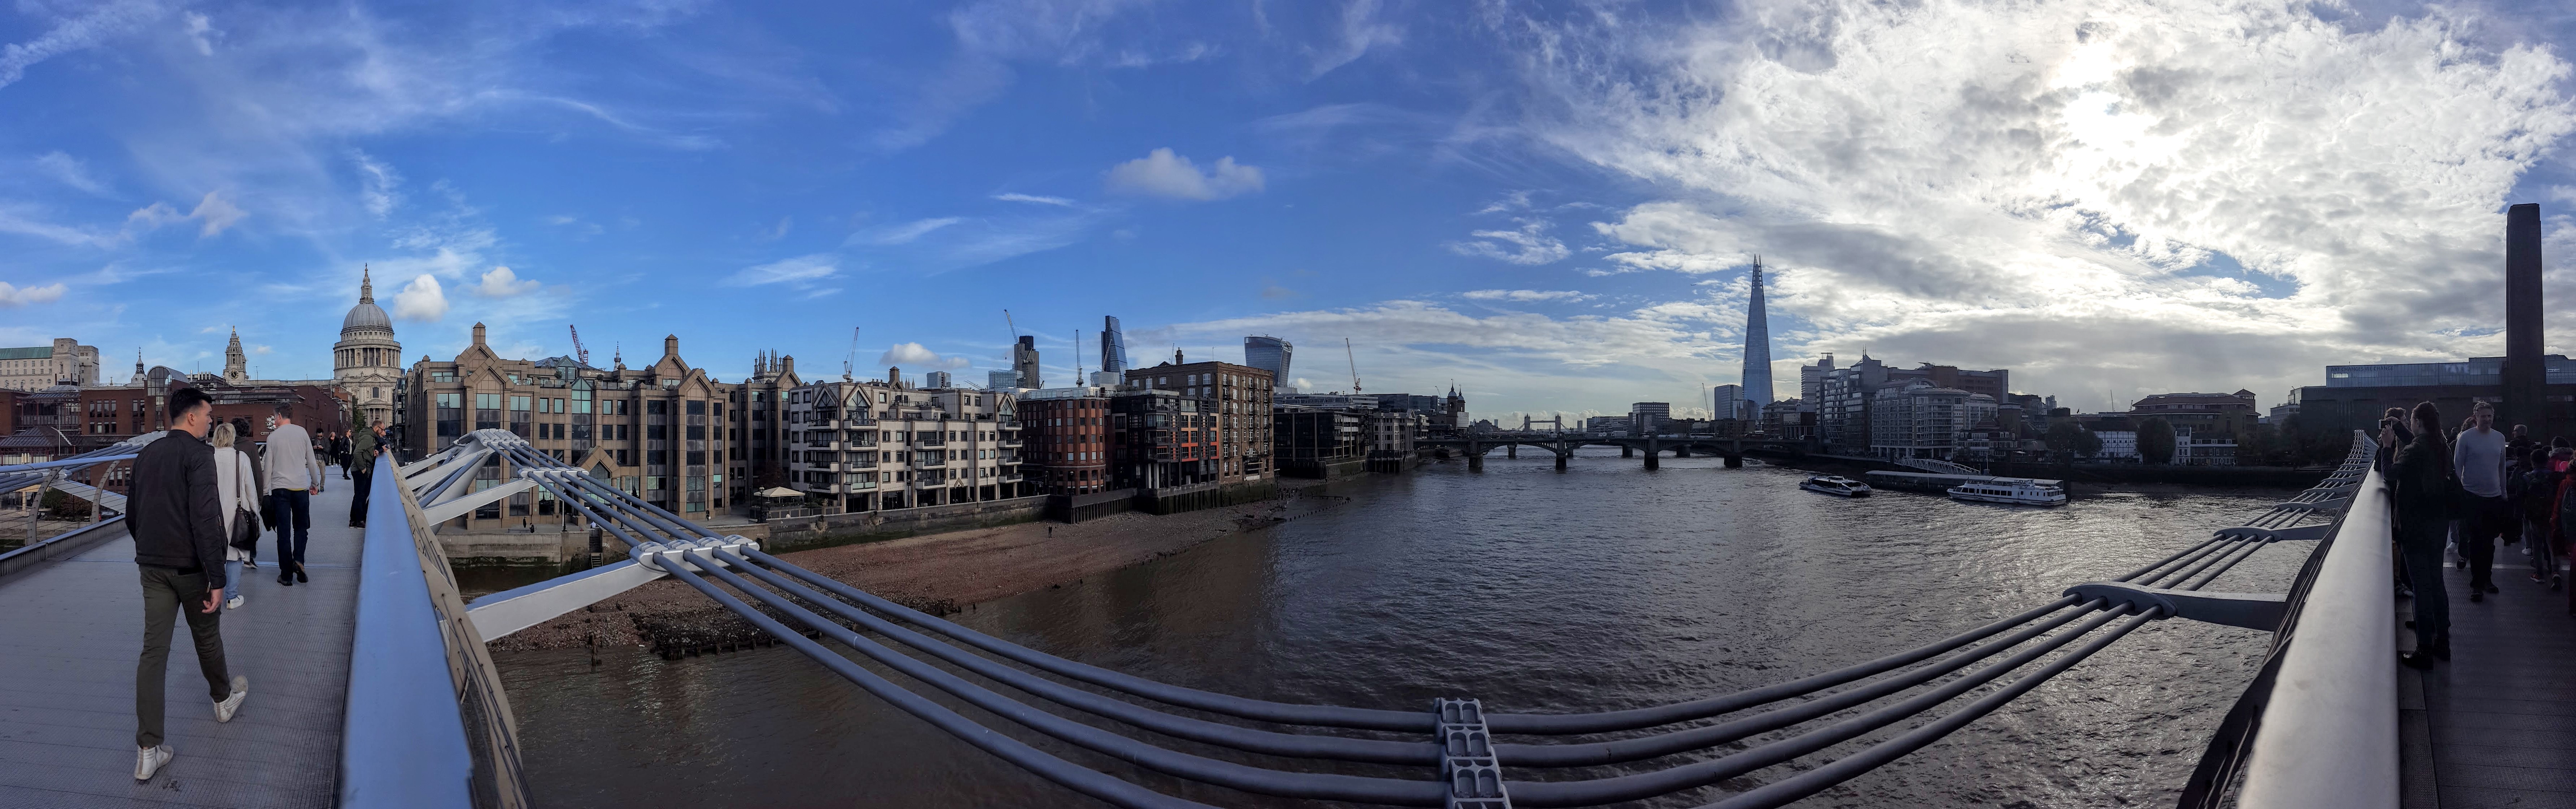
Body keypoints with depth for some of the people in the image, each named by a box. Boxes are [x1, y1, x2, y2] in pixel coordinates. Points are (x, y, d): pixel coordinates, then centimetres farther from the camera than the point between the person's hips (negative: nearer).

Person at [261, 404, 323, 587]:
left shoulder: (273, 436, -1)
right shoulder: (302, 432, 1)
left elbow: (269, 467, 1)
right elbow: (312, 462, 5)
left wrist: (265, 491, 8)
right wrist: (316, 483, 16)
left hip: (280, 489, 0)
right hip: (301, 487, 1)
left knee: (284, 532, 3)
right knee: (301, 527, 15)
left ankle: (287, 575, 7)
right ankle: (298, 560, -8)